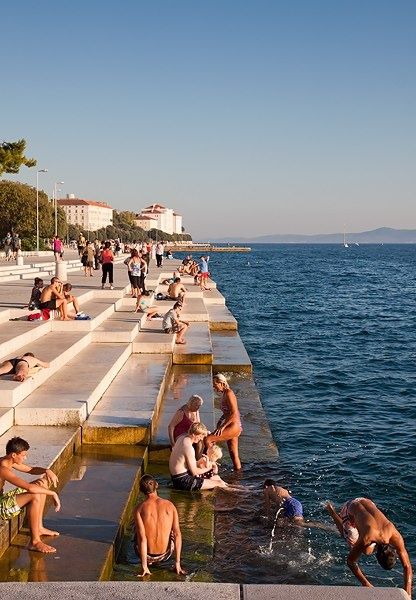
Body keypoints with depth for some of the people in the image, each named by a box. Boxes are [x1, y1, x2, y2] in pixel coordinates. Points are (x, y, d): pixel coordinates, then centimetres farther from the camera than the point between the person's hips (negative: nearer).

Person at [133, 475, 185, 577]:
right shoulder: (170, 505, -7)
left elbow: (142, 538, -17)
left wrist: (144, 566, -12)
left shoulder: (139, 509, -14)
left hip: (148, 556, -2)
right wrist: (177, 563, -4)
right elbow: (177, 534, -9)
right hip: (165, 555, 2)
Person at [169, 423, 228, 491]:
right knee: (218, 483, -8)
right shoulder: (189, 447, -24)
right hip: (183, 481, -10)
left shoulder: (182, 437, 5)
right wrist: (208, 468, -4)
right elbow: (194, 472, -18)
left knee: (216, 477, 15)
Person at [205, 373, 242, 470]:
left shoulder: (229, 393, -14)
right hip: (232, 428, 10)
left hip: (234, 427, -10)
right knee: (234, 455, 13)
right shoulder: (225, 394, 15)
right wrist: (219, 425, 15)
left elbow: (234, 414, -22)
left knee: (207, 440, -16)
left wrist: (222, 427, -20)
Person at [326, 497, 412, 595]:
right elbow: (351, 562, -26)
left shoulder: (396, 538, -33)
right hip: (349, 509, -3)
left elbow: (407, 566, -24)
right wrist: (365, 583, -27)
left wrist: (407, 594, -30)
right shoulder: (365, 540, -42)